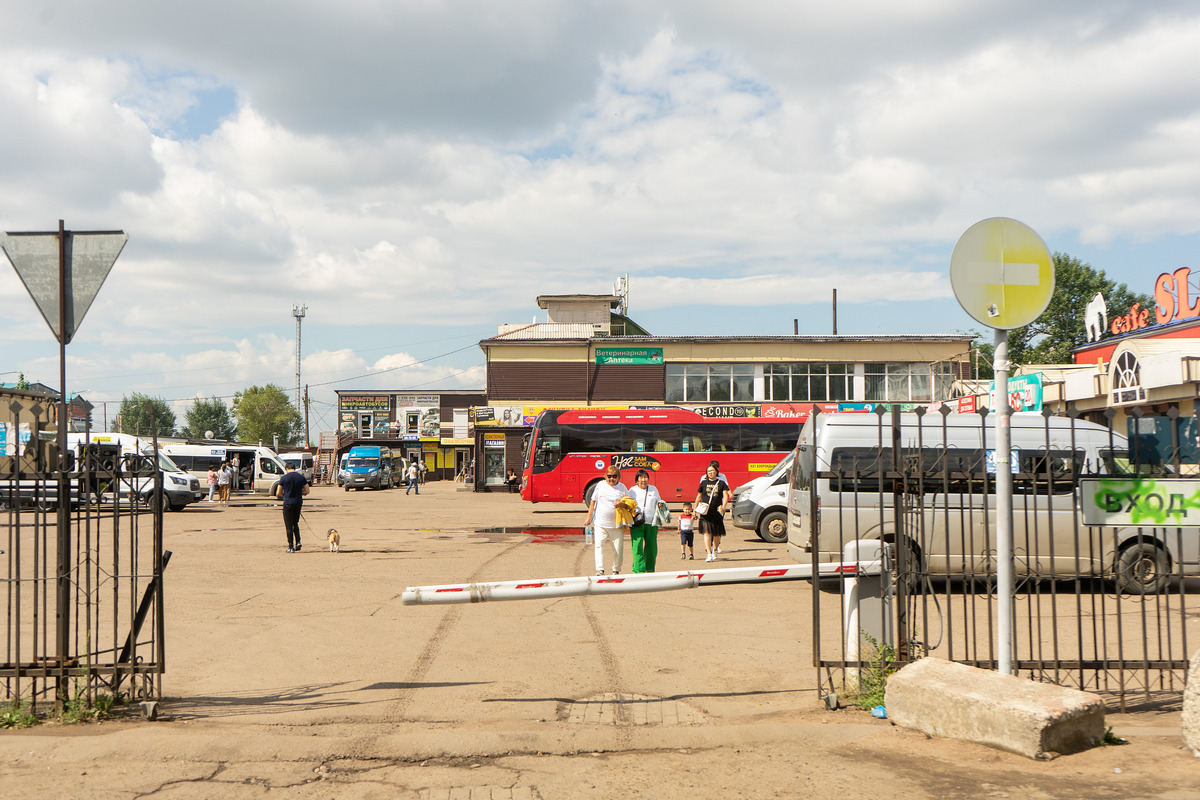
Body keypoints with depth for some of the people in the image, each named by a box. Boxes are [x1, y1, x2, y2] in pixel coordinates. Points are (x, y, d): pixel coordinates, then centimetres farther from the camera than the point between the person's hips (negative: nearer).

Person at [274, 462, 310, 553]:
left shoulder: (284, 478, -6)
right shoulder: (302, 477, 2)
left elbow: (278, 493, -3)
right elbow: (306, 491, 5)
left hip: (288, 503, -3)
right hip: (298, 503, 3)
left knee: (289, 526, 3)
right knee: (295, 523, 20)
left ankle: (291, 547, 3)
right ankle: (298, 542, 4)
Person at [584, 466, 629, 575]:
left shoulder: (622, 487, 5)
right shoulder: (600, 485, 5)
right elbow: (593, 502, 11)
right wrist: (589, 517, 8)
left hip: (616, 524, 0)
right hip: (600, 523, 0)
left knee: (617, 548, 3)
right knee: (599, 545, -13)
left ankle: (616, 570, 20)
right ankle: (600, 570, -13)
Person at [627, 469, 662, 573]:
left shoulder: (653, 489, 16)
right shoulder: (632, 490, 11)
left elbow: (658, 501, 24)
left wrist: (660, 504, 3)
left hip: (651, 522, 3)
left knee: (651, 547, 5)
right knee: (637, 546, -13)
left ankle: (650, 570, 21)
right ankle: (639, 570, -15)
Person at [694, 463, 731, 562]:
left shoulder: (721, 483, 4)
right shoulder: (704, 482, 7)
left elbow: (725, 495, -5)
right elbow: (699, 496, 13)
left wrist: (723, 506, -22)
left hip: (717, 511, 1)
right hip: (706, 512, -1)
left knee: (717, 533, 8)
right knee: (707, 532, -13)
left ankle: (715, 550, 33)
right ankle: (709, 554, -16)